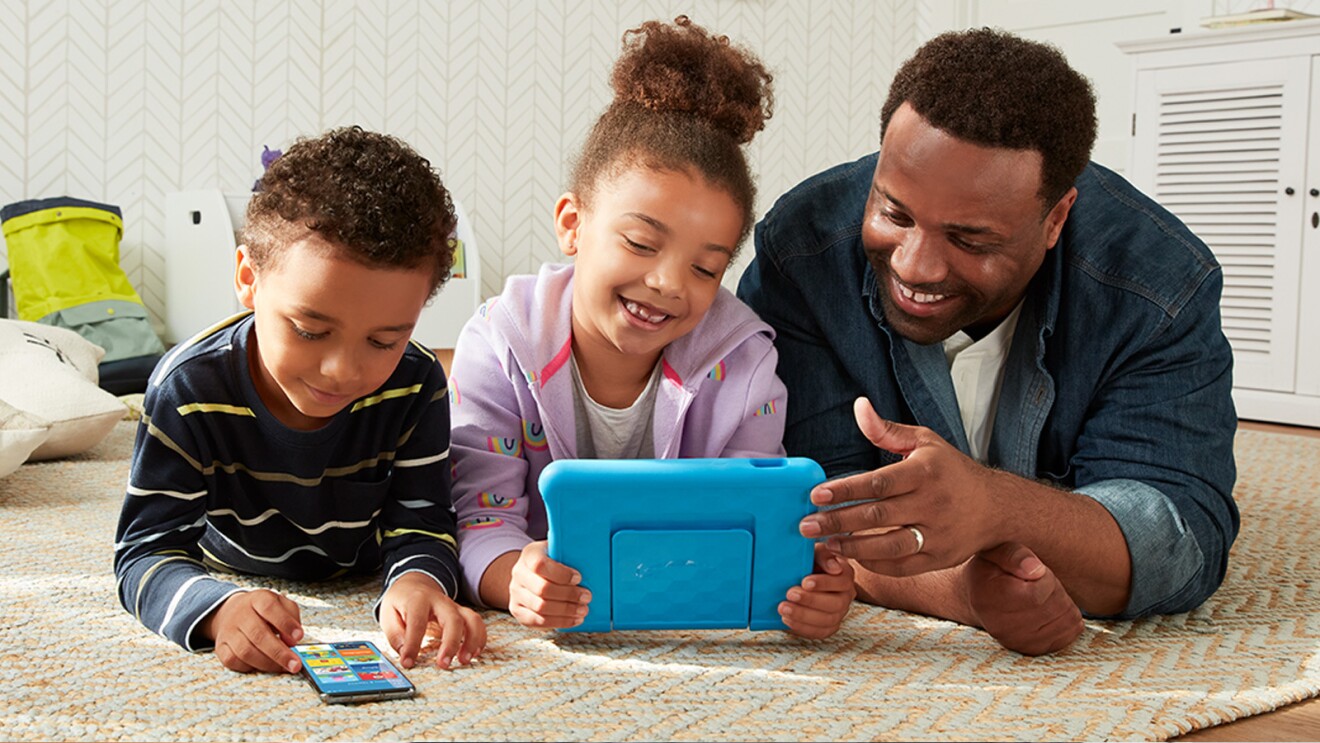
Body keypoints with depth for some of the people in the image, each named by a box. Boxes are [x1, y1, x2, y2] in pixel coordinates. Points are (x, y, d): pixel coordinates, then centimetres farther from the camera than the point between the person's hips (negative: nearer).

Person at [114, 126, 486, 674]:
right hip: (236, 583, 0)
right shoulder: (190, 390, -28)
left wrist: (416, 582, -45)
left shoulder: (416, 387, -21)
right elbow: (147, 550, -28)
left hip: (361, 593, 0)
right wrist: (218, 610, -51)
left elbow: (419, 525, -19)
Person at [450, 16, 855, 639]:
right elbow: (479, 523, -16)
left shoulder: (742, 365, -7)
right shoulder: (500, 344, -11)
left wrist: (805, 589, -32)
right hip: (540, 644, 0)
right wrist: (514, 578, -39)